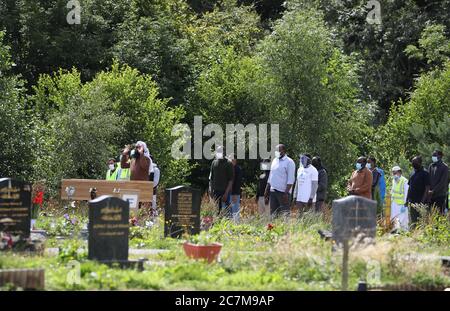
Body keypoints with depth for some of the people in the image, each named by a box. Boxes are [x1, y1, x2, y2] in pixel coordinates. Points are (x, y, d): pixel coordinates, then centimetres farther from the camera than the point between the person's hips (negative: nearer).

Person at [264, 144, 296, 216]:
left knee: (284, 213, -6)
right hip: (273, 191, 7)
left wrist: (286, 192, -19)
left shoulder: (289, 162, -6)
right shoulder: (274, 161, 16)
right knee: (273, 213, 6)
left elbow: (290, 180, -12)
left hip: (283, 192, -7)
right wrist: (266, 191, 17)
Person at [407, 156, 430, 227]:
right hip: (412, 202, 8)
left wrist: (423, 201, -18)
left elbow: (427, 188, -12)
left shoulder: (425, 174, -7)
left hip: (420, 202, -8)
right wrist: (407, 200, 14)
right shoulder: (413, 174, 15)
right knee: (413, 220, 10)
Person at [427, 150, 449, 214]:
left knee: (440, 213, -6)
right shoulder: (431, 166, 12)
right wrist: (429, 190, -5)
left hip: (440, 195, -5)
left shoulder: (444, 167, -5)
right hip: (431, 195, 5)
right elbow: (428, 179, 11)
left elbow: (443, 182, -11)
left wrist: (433, 191, -15)